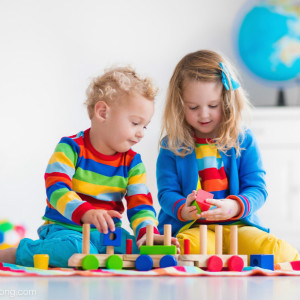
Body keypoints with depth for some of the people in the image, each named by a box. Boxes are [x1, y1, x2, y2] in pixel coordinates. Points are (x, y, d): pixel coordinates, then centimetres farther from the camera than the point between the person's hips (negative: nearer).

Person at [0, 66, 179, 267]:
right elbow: (57, 190, -22)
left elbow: (140, 205, 2)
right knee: (79, 251, -38)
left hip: (106, 233, 6)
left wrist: (148, 232, -21)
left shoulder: (132, 162, 8)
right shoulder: (71, 148, -9)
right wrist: (86, 213, -41)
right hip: (64, 228, -5)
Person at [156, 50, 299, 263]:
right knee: (192, 247, -39)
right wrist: (183, 209, -22)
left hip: (238, 225, 1)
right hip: (189, 227, -1)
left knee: (282, 253, -28)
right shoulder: (172, 146, 7)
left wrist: (234, 207, -22)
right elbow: (166, 193, 3)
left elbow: (257, 189, 2)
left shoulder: (243, 141, 9)